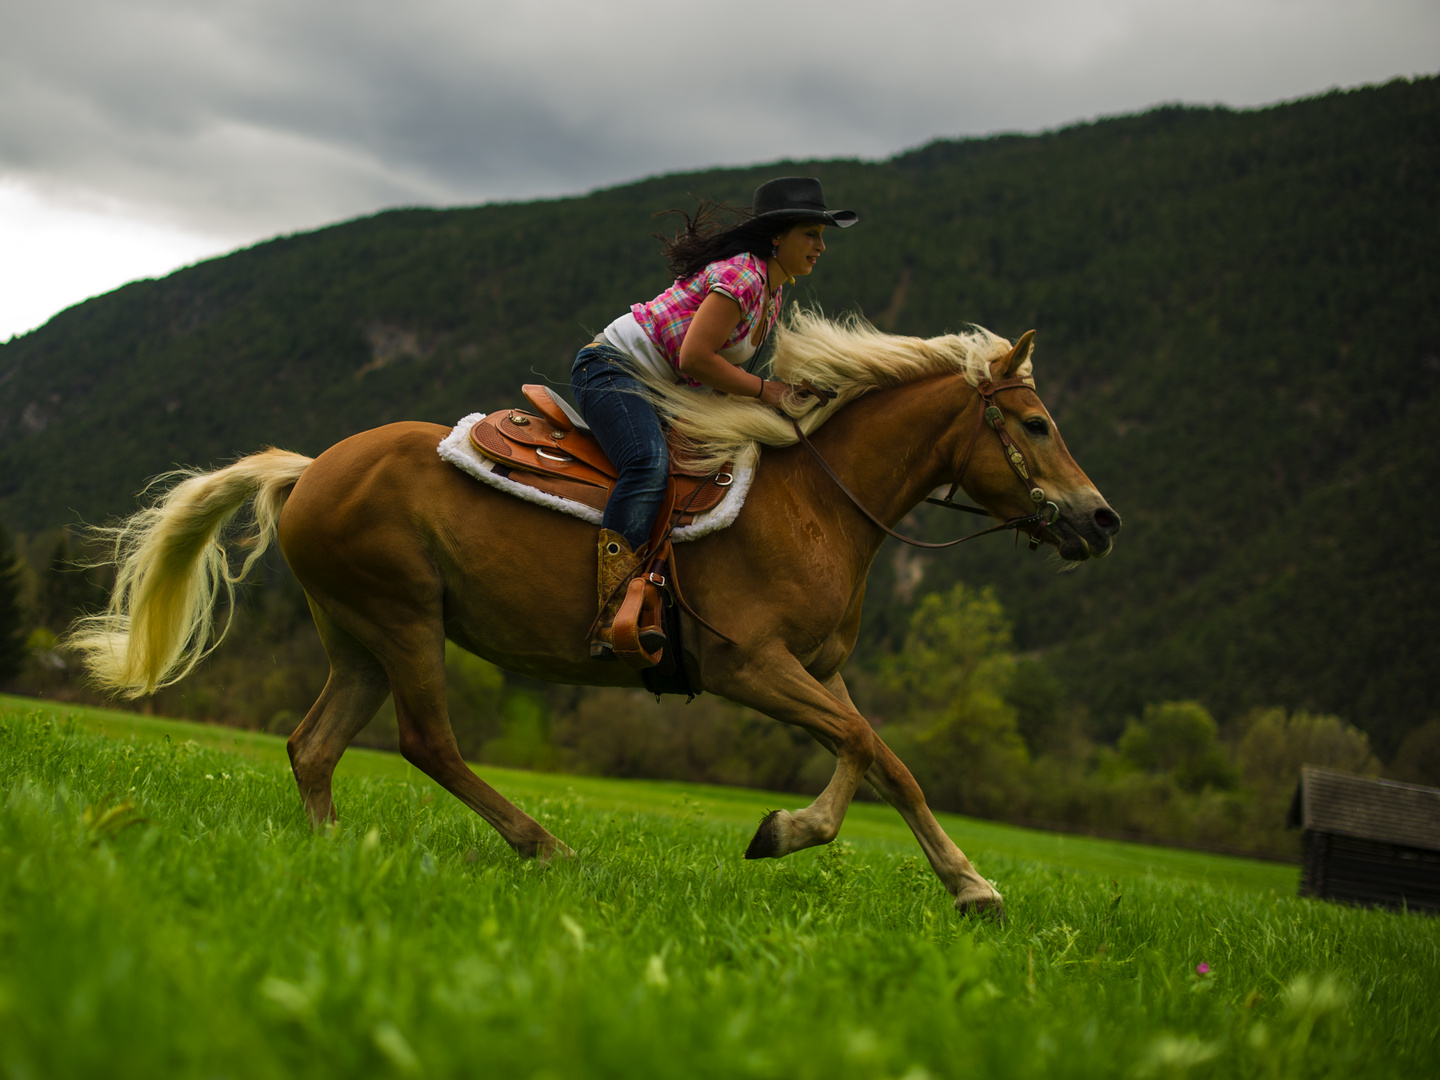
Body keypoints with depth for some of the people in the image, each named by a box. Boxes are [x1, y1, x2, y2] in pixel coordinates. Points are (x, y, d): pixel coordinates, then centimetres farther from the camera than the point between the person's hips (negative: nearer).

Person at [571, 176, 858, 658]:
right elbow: (694, 358, -25)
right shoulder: (741, 275, -18)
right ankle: (612, 617, -41)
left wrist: (776, 397, 1)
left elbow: (720, 365, 16)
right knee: (649, 464, -35)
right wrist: (763, 389, -18)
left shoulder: (773, 293, 13)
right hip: (612, 367, -11)